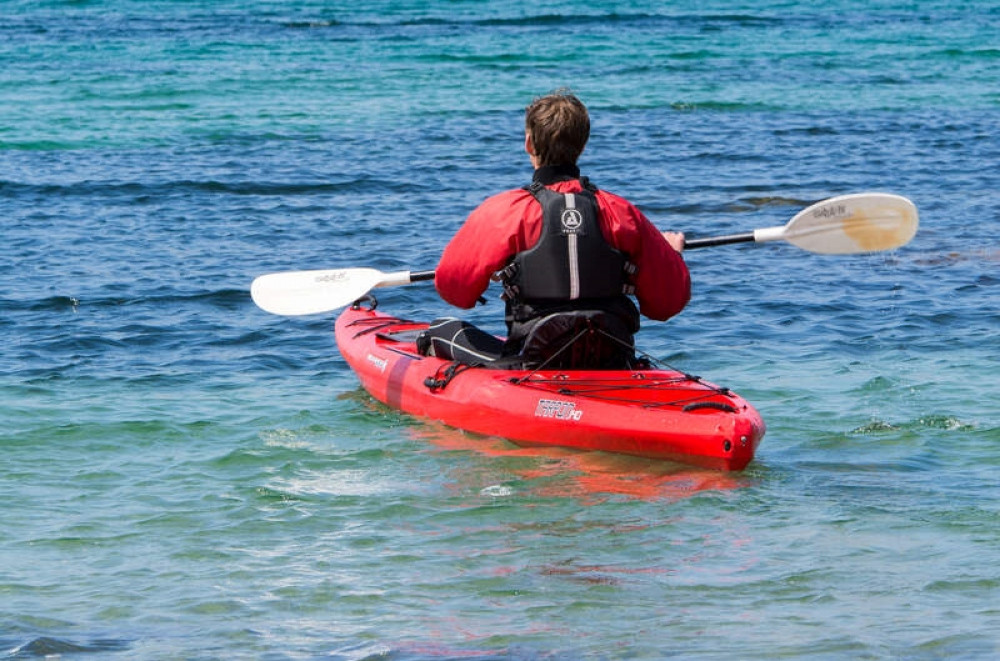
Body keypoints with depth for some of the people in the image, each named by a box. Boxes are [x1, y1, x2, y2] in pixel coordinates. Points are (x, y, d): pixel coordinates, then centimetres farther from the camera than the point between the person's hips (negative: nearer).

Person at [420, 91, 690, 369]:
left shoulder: (504, 211, -8)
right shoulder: (622, 213, 0)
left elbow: (453, 285, -4)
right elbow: (668, 300, 5)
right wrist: (672, 252, 27)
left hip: (533, 370, -2)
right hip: (611, 369, 3)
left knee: (440, 331, 21)